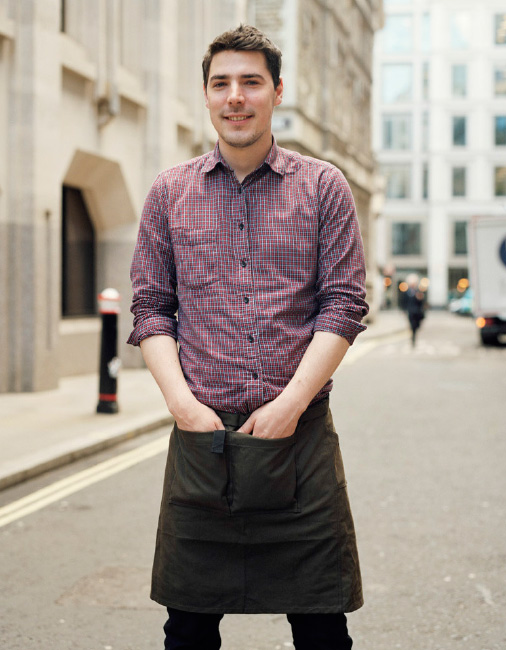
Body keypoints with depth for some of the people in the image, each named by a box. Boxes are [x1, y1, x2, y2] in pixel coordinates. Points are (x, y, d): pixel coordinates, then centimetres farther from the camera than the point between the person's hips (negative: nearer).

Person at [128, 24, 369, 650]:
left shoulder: (323, 187, 6)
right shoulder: (169, 192, 10)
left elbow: (344, 304, 1)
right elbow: (149, 307, 8)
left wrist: (291, 402, -10)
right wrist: (181, 400, -7)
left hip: (300, 434, -1)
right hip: (201, 435, 1)